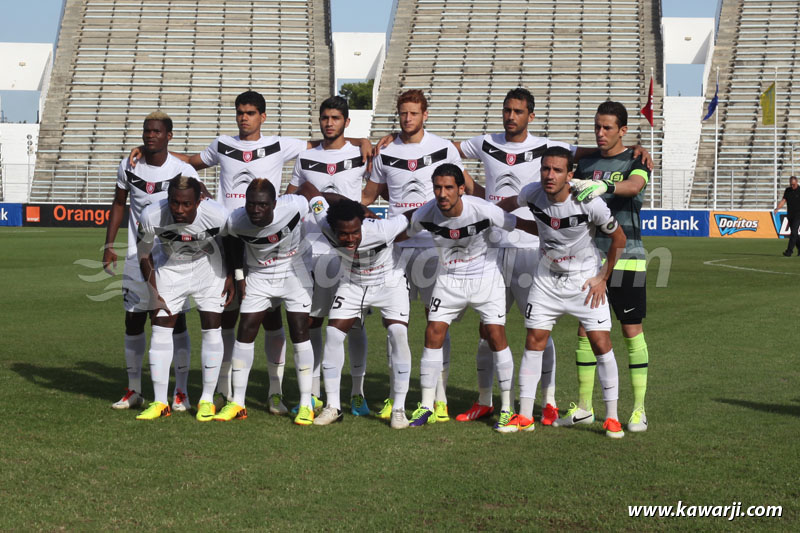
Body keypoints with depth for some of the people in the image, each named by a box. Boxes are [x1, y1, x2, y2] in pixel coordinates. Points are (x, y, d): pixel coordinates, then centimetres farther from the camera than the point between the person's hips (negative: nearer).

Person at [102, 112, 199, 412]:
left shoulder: (183, 172, -9)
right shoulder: (129, 167, 0)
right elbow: (119, 204, 12)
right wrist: (109, 246, 6)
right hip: (137, 255, 3)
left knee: (176, 320, -3)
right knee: (133, 320, 4)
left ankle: (181, 392, 6)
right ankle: (134, 390, 16)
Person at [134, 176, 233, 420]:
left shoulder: (216, 215, -32)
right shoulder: (151, 217, -29)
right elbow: (143, 254, -9)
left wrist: (231, 276, -3)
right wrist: (154, 294, -8)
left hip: (208, 268, -1)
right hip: (170, 269, 1)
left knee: (212, 329, -7)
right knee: (160, 329, -4)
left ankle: (207, 400, 5)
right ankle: (159, 402, 3)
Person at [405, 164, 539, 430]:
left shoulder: (483, 210, -25)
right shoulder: (424, 215, -16)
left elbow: (524, 225, -15)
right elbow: (403, 235, 5)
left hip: (485, 276, -3)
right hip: (449, 279, 3)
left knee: (496, 336, -10)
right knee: (433, 335, -5)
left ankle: (507, 408, 1)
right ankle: (426, 408, 5)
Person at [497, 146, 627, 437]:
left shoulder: (590, 203, -24)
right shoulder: (532, 194, -13)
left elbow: (618, 239, -9)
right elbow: (510, 203, 13)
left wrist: (603, 278, -6)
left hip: (585, 279, -3)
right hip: (546, 279, 3)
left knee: (601, 344, -9)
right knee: (534, 341, 0)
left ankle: (612, 417, 2)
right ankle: (524, 416, 8)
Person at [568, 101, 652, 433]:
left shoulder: (635, 160, -1)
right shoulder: (586, 163, 13)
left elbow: (635, 184, -24)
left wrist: (605, 186, -42)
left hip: (626, 259, -4)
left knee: (632, 331, -2)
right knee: (585, 330, 5)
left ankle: (639, 409, 4)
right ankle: (583, 406, 13)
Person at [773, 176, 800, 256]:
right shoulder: (787, 190, 7)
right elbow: (783, 201, 3)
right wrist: (777, 208, -14)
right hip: (790, 215, 6)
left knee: (793, 232, -14)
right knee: (793, 233, 11)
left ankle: (789, 251, -17)